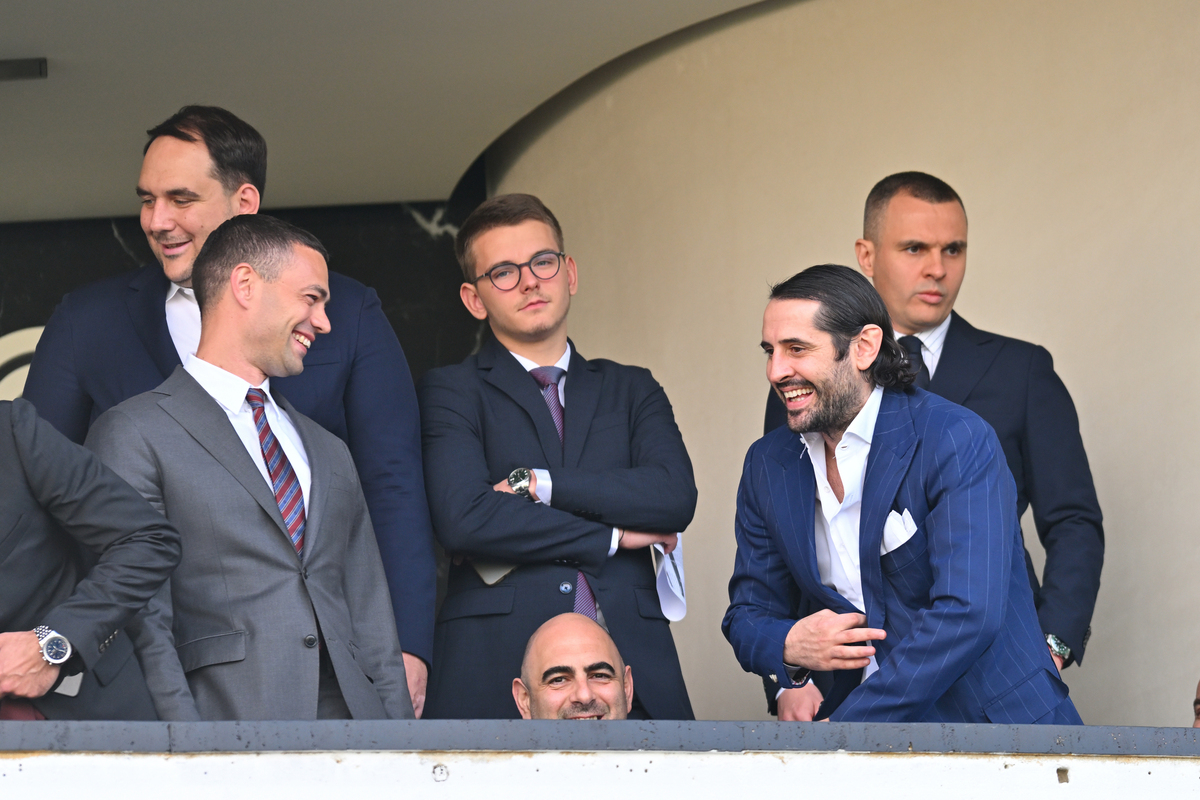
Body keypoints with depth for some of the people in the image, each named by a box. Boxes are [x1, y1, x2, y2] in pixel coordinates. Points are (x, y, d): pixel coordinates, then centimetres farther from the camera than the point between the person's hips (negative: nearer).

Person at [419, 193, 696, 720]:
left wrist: (537, 484, -6)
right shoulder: (448, 394, 8)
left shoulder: (631, 391, 20)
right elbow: (463, 519, -9)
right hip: (500, 672, -3)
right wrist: (613, 537, -2)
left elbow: (676, 497, 2)